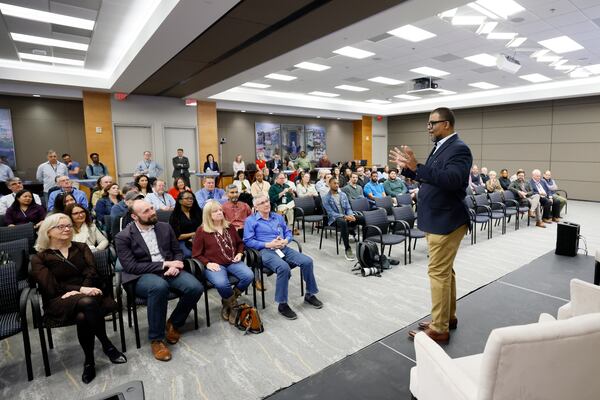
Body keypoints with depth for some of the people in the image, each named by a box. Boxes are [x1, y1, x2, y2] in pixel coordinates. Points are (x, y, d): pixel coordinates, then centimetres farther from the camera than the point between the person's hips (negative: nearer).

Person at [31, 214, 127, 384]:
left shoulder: (81, 248, 17)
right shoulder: (39, 258, 8)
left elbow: (91, 272, 2)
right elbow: (51, 286, -6)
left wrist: (80, 291, -19)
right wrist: (81, 290, -22)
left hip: (89, 292, 2)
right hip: (59, 301, -2)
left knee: (83, 316, -35)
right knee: (87, 303, -37)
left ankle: (89, 361, -11)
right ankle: (107, 345, -19)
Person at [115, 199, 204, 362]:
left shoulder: (165, 227, 9)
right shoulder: (123, 237, -3)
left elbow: (178, 251, 14)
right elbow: (130, 266, -11)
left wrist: (175, 265, -10)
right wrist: (164, 264, -17)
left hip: (169, 270, 4)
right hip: (141, 276, -4)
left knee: (195, 287, -23)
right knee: (159, 286, -39)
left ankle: (173, 323, 6)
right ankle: (156, 339, -19)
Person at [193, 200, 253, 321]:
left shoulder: (230, 227, 16)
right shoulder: (202, 231, 2)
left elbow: (240, 243, 27)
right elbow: (196, 254, 1)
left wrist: (239, 254, 7)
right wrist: (207, 263, -14)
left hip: (232, 262, 4)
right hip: (214, 265, -4)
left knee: (249, 276, -24)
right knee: (221, 283, -36)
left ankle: (229, 302, 1)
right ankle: (233, 303, -2)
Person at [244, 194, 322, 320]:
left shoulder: (278, 217, 22)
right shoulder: (250, 220, 5)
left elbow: (288, 232, 21)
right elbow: (248, 241, -4)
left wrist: (285, 241, -4)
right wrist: (268, 244, -13)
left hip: (283, 248, 6)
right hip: (266, 251, -5)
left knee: (307, 261, -15)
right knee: (284, 267, -36)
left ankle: (310, 295, 6)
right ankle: (282, 305, -20)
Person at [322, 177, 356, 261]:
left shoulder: (343, 194, 12)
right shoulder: (326, 198, -5)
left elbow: (348, 208, 10)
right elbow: (331, 213, -13)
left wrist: (351, 215, -14)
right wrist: (344, 216, -25)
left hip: (346, 216, 5)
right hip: (334, 219, -5)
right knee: (343, 222, -41)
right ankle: (347, 249, -36)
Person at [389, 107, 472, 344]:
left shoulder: (459, 149, -15)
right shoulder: (440, 147, 14)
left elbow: (451, 180, -31)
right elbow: (428, 178, 19)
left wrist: (417, 166, -35)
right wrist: (407, 167, 10)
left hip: (446, 221, -10)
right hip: (438, 219, 10)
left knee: (439, 273, -5)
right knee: (445, 271, 17)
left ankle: (439, 329, 6)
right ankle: (448, 317, 31)